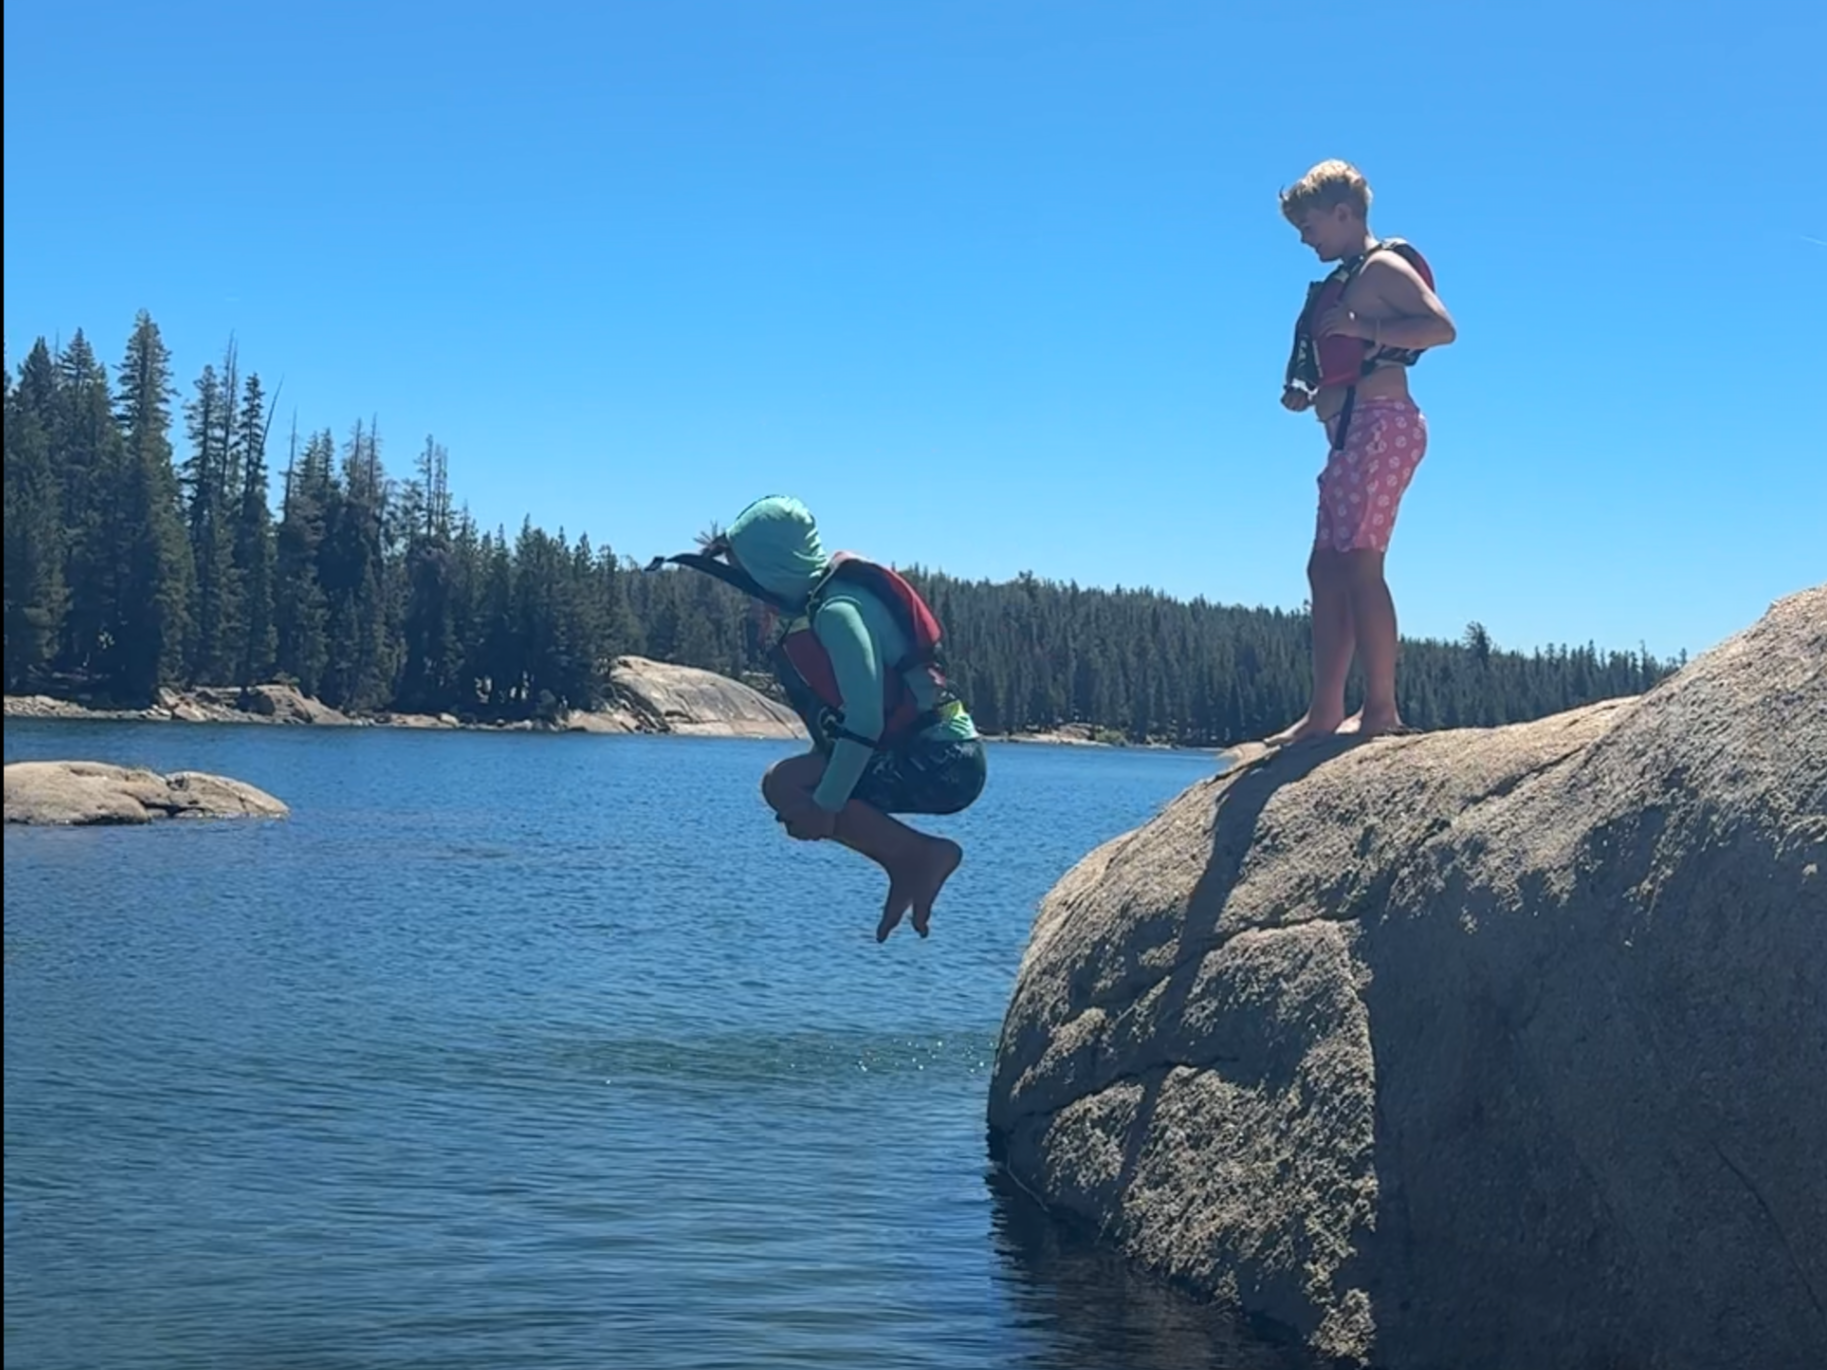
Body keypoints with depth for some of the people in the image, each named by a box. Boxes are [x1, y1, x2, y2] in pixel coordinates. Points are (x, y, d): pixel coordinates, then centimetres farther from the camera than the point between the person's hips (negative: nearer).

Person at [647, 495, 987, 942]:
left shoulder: (837, 613, -18)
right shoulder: (815, 606, 11)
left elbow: (865, 723, -24)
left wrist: (824, 805, -22)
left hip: (943, 762, -10)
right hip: (930, 755, 10)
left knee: (784, 787, -15)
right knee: (789, 781, 12)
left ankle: (921, 854, -10)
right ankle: (909, 866, 8)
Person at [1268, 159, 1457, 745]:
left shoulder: (1383, 267, -5)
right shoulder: (1343, 282, 23)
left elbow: (1442, 327, -17)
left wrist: (1361, 328, -20)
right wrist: (1308, 395, 13)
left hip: (1382, 427, -10)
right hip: (1350, 436, 10)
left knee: (1358, 564, -14)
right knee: (1326, 570, 6)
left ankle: (1382, 709, -13)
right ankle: (1324, 712, 7)